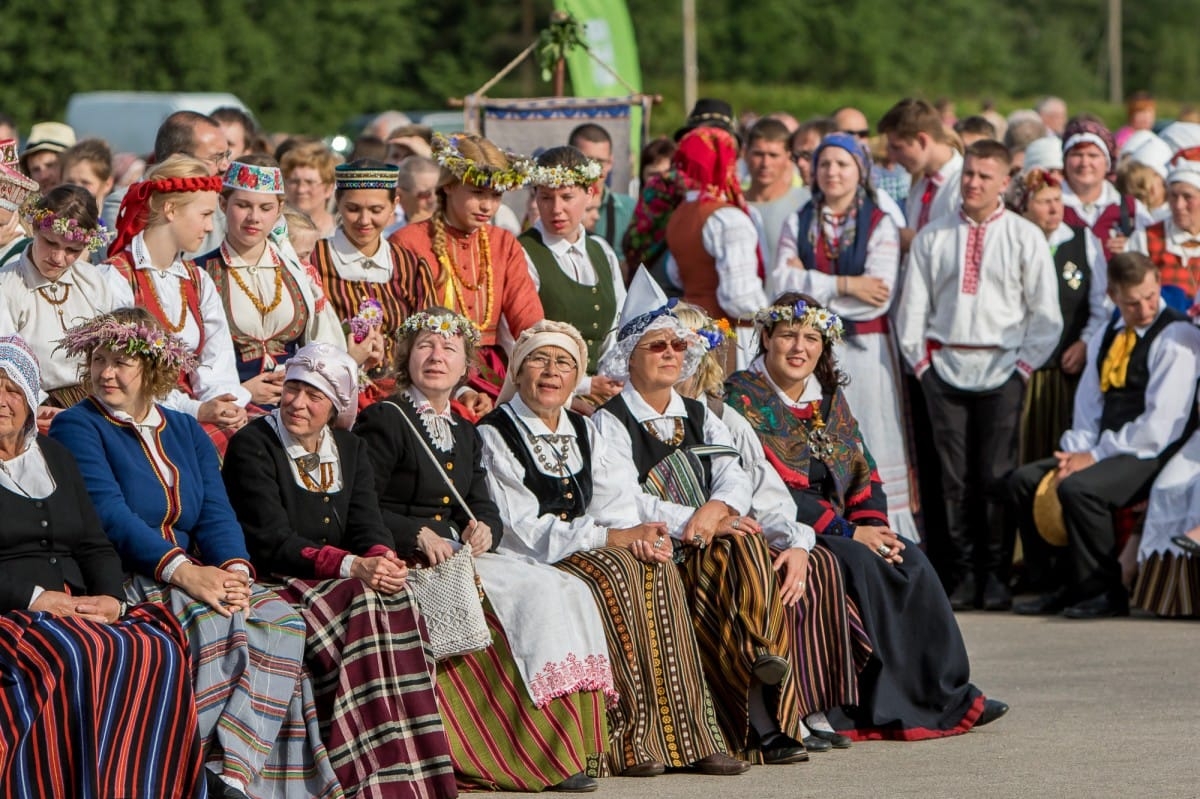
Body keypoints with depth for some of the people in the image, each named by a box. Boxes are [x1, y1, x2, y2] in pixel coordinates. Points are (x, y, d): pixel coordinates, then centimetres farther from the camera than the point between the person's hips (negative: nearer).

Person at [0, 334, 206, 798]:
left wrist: (110, 598, -2)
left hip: (78, 609, 6)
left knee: (157, 651, -24)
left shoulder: (54, 456, 22)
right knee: (78, 656, -36)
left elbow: (95, 546, 19)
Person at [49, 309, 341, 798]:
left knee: (280, 619, -22)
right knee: (214, 621, -33)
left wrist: (234, 570, -16)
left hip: (194, 574, 6)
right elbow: (109, 514, -14)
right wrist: (183, 571, -25)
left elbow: (217, 514, 7)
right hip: (120, 582, -6)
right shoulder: (76, 428, 1)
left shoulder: (186, 432, 19)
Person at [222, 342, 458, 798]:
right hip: (275, 586, -5)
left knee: (393, 603, -27)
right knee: (364, 605, -32)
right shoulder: (252, 446, -5)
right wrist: (351, 566, -26)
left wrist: (382, 559, -23)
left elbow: (368, 527, 2)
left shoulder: (350, 450, 14)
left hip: (351, 585, 5)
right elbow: (272, 543, -15)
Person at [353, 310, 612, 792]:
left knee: (566, 592, -14)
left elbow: (484, 508, 17)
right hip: (408, 562, -8)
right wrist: (418, 537, -19)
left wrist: (484, 530, -6)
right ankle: (545, 761, -23)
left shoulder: (464, 433, 22)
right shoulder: (383, 421, -2)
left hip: (457, 553, 8)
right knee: (534, 594, -24)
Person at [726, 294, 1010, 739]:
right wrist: (848, 533, -18)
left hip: (836, 531, 6)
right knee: (860, 564, -30)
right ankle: (887, 707, -28)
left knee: (911, 563, -18)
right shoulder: (742, 398, -6)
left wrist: (874, 525, -10)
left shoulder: (829, 397, 17)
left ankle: (948, 697, -19)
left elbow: (861, 471, 13)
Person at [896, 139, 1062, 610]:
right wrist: (919, 360, 3)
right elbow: (913, 305, 11)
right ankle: (963, 575, 2)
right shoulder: (933, 237, 11)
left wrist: (1025, 364, -3)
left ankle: (996, 576, 1)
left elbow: (1045, 311, 5)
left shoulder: (1025, 237, 6)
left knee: (997, 476, -5)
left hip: (1001, 371, -2)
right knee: (954, 476, -1)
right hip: (945, 369, 2)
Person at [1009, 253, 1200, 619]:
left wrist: (1096, 456, -16)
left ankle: (1106, 592, -16)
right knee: (1024, 480, -2)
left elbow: (1159, 426, -18)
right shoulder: (1106, 337, 15)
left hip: (1154, 456, -8)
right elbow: (1088, 407, 12)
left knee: (1079, 488, -31)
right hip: (1107, 451, 8)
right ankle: (1067, 584, 1)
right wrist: (1076, 453, -9)